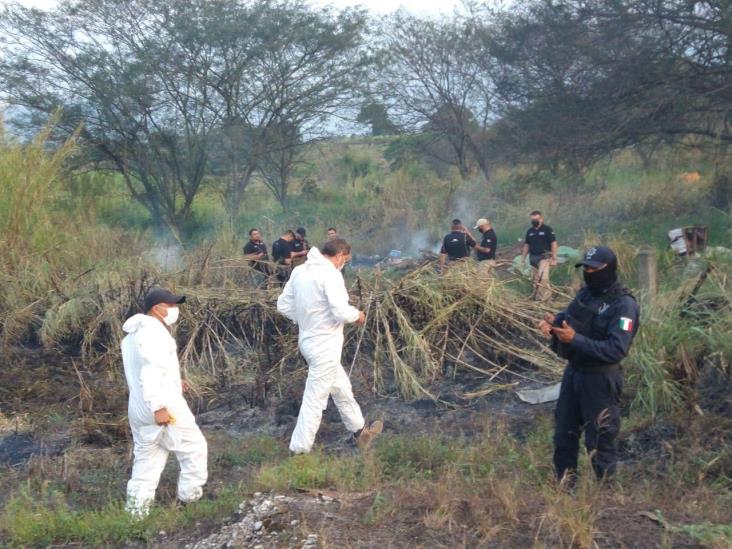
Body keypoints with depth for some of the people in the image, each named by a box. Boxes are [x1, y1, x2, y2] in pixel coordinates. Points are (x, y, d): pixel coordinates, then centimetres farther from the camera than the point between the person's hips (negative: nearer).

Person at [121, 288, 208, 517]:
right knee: (194, 449, 5)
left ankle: (136, 511, 13)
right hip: (164, 407, -10)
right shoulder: (153, 331, -15)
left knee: (147, 461, 13)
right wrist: (159, 407, -29)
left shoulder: (134, 334, 18)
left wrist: (173, 381, 21)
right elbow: (151, 372, -25)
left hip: (139, 410, 10)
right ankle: (191, 499, 10)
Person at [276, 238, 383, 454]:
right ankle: (299, 451, 10)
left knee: (341, 389, 24)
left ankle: (359, 430, 40)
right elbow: (341, 311, -28)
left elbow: (283, 305, 10)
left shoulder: (300, 270, 5)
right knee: (315, 399, 2)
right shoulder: (330, 273, -20)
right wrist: (357, 315, -8)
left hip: (308, 338, 9)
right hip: (324, 344, -9)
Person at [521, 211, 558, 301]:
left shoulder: (547, 229, -4)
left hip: (544, 257, -6)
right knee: (534, 279, 8)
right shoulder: (530, 231, 12)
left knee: (542, 277, -20)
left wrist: (554, 258, -10)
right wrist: (523, 257, 13)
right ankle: (536, 297, 16)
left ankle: (545, 297, -16)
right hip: (533, 257, 6)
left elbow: (554, 244, -5)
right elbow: (526, 245, 18)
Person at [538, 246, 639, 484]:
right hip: (573, 371, 8)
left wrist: (576, 340, -32)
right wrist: (553, 321, -9)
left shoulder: (623, 305, -20)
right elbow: (568, 316, 15)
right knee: (564, 433, 19)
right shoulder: (586, 292, 6)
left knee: (600, 442, 5)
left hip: (600, 380, -8)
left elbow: (616, 350, -28)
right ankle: (564, 485, 36)